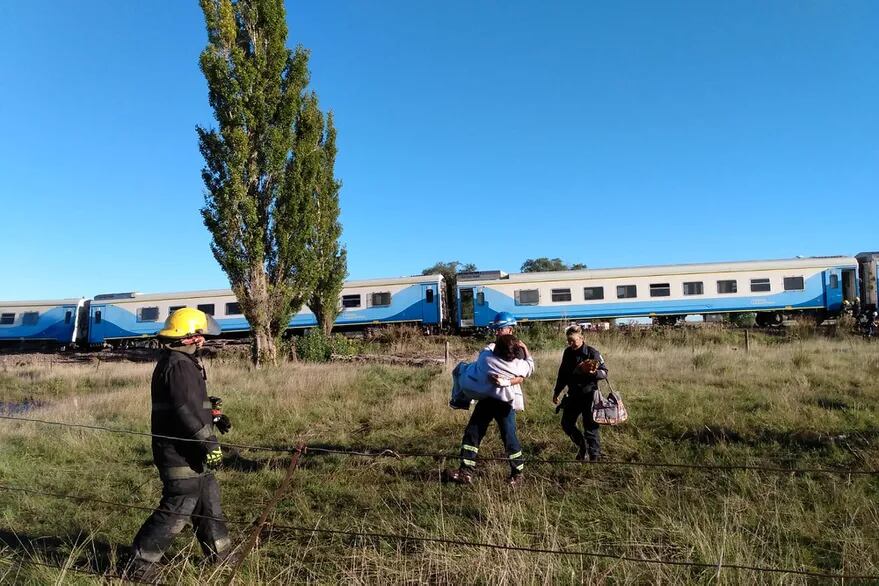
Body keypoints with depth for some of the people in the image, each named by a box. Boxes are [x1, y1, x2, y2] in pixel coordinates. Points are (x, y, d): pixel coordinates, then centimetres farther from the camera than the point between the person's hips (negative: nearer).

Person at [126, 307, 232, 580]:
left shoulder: (181, 361, 13)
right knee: (177, 509, -1)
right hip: (181, 454, -11)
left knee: (208, 502, 19)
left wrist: (213, 415, 19)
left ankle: (220, 554, 31)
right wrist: (210, 443, -24)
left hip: (190, 451, 11)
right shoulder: (178, 365, -21)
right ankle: (139, 563, 13)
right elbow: (187, 411, -27)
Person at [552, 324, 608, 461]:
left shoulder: (592, 353, -13)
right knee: (566, 424, 11)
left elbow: (604, 372, -10)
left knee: (590, 427, -1)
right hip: (573, 395, 6)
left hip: (589, 395, -6)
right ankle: (582, 445, 33)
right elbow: (563, 374, 14)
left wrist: (594, 372, -32)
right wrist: (556, 392, 18)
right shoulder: (568, 352, 4)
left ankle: (594, 456, 11)